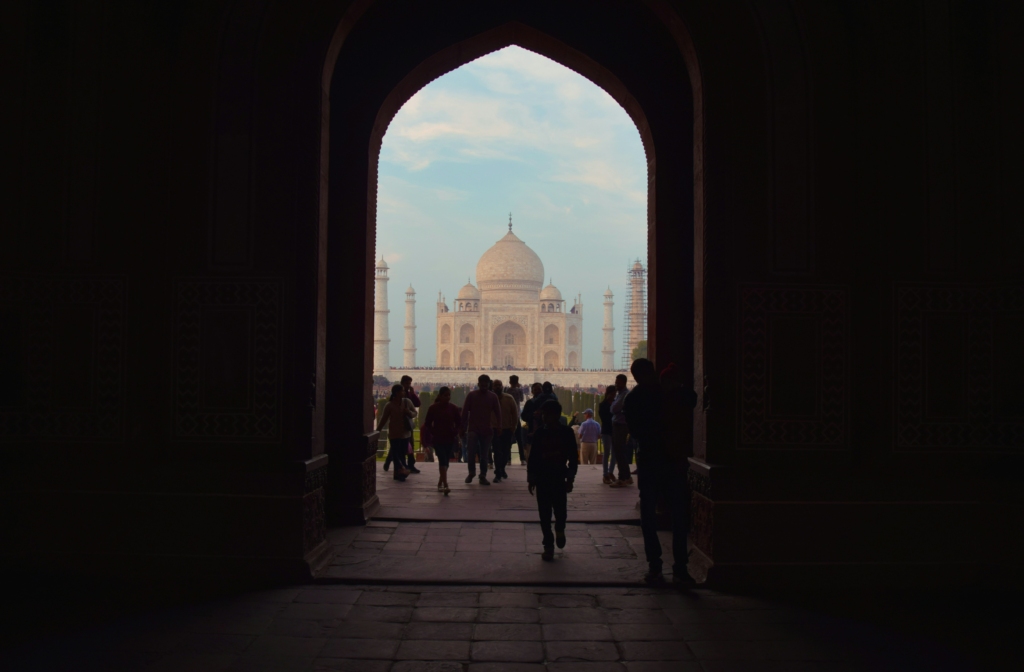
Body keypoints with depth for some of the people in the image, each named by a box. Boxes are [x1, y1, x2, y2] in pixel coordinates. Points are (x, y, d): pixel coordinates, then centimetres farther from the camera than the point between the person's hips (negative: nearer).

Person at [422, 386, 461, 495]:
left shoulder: (453, 408, 1)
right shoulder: (433, 408, -5)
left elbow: (459, 423, 8)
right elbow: (428, 423, 1)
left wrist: (455, 433, -2)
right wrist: (433, 433, -6)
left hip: (450, 439, 3)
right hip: (438, 439, -3)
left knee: (445, 462, 10)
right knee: (443, 461, -14)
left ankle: (440, 483, 26)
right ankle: (445, 485, -21)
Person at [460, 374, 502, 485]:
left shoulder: (493, 397, 3)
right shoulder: (471, 395, 0)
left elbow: (498, 413, 4)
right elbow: (465, 412, 2)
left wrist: (499, 427, -5)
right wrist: (463, 428, 0)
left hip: (487, 430, 1)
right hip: (473, 429, -1)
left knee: (484, 454, 4)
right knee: (471, 451, -11)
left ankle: (483, 476, 13)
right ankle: (471, 472, 9)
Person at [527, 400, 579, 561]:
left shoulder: (566, 433, -2)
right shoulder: (539, 434, 2)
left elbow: (573, 458, 1)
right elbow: (532, 458, 5)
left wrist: (570, 479, -3)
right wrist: (531, 479, 2)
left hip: (559, 479, -1)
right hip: (542, 479, 1)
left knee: (560, 510, -2)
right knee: (544, 515, 2)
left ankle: (560, 530, 32)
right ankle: (548, 545, 11)